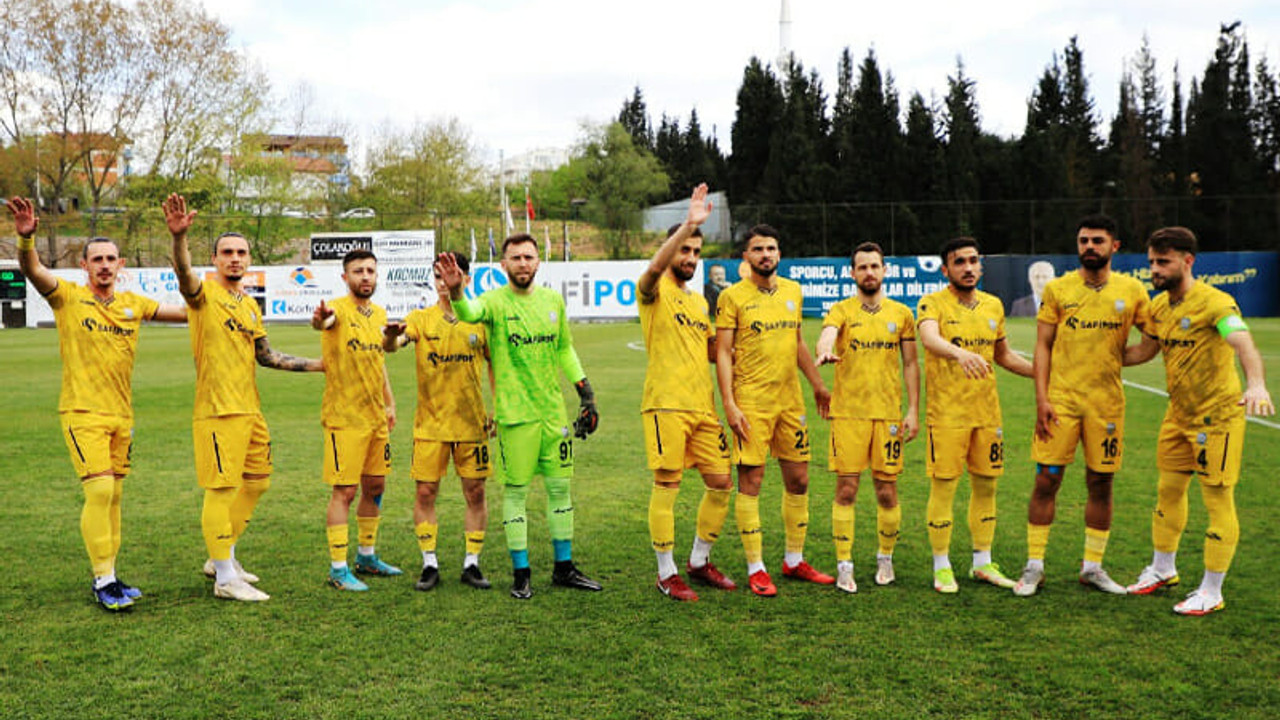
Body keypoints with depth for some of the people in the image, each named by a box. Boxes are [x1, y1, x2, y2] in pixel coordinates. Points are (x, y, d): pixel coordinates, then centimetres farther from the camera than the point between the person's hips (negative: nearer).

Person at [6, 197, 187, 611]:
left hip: (121, 414, 5)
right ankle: (103, 580, -5)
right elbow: (33, 270, -20)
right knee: (99, 490, -15)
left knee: (113, 496, 10)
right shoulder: (68, 297, -3)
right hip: (83, 411, -5)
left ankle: (107, 577, 21)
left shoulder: (133, 304, 10)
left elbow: (188, 312, 17)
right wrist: (26, 238, -38)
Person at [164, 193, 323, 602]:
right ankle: (225, 578, 4)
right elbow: (183, 273, -29)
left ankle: (221, 558, 31)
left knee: (255, 484, 16)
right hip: (217, 410, -8)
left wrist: (317, 366, 21)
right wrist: (179, 236, -48)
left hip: (250, 409, 8)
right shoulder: (204, 294, -6)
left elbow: (265, 355, 21)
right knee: (222, 489, -5)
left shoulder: (250, 305, 16)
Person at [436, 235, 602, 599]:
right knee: (516, 491, 2)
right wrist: (455, 292, -52)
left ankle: (564, 568, 24)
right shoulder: (495, 301, -7)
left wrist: (585, 391, 14)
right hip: (514, 413, -5)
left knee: (560, 487, 11)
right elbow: (469, 313, -31)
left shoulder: (553, 300, 9)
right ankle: (521, 573, 14)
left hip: (553, 409, 5)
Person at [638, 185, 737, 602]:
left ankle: (699, 562, 25)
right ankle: (666, 574, 8)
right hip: (666, 405, -7)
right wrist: (688, 224, -32)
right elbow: (655, 267, -25)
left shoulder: (698, 301, 21)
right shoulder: (654, 292, -1)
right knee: (667, 486, -3)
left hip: (703, 406, 7)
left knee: (721, 482, 8)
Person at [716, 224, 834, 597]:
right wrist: (729, 403, -14)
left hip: (790, 400, 6)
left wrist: (817, 384, 23)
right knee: (750, 481, -3)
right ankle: (756, 569, 7)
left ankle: (794, 560, 24)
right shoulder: (732, 297, -5)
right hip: (751, 402, -5)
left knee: (798, 479, 9)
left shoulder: (793, 291, 12)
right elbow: (722, 352, -7)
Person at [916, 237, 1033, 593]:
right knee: (943, 487, -1)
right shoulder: (933, 303, -8)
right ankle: (942, 567, 12)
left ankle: (983, 563, 26)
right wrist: (960, 353, -49)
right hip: (946, 413, -5)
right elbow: (929, 338, -30)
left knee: (986, 486, 12)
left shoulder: (993, 305, 11)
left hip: (987, 410, 6)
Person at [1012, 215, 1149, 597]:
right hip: (1060, 399, -1)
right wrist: (1041, 398, -7)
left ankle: (1093, 566, 22)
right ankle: (1034, 567, 9)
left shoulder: (1132, 291, 4)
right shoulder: (1057, 289, 2)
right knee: (1046, 480, -1)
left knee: (1100, 484, 7)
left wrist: (1117, 358, -3)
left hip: (1107, 402, 1)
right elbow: (1043, 345, 1)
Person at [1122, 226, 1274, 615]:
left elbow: (1244, 346, -35)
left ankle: (1211, 593, 9)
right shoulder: (1160, 305, 5)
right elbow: (1144, 351, 20)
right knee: (1168, 491, 17)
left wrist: (1256, 385, -53)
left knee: (1218, 500, 0)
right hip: (1179, 415, 8)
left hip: (1217, 415, -8)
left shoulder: (1214, 303, -20)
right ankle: (1163, 569, 35)